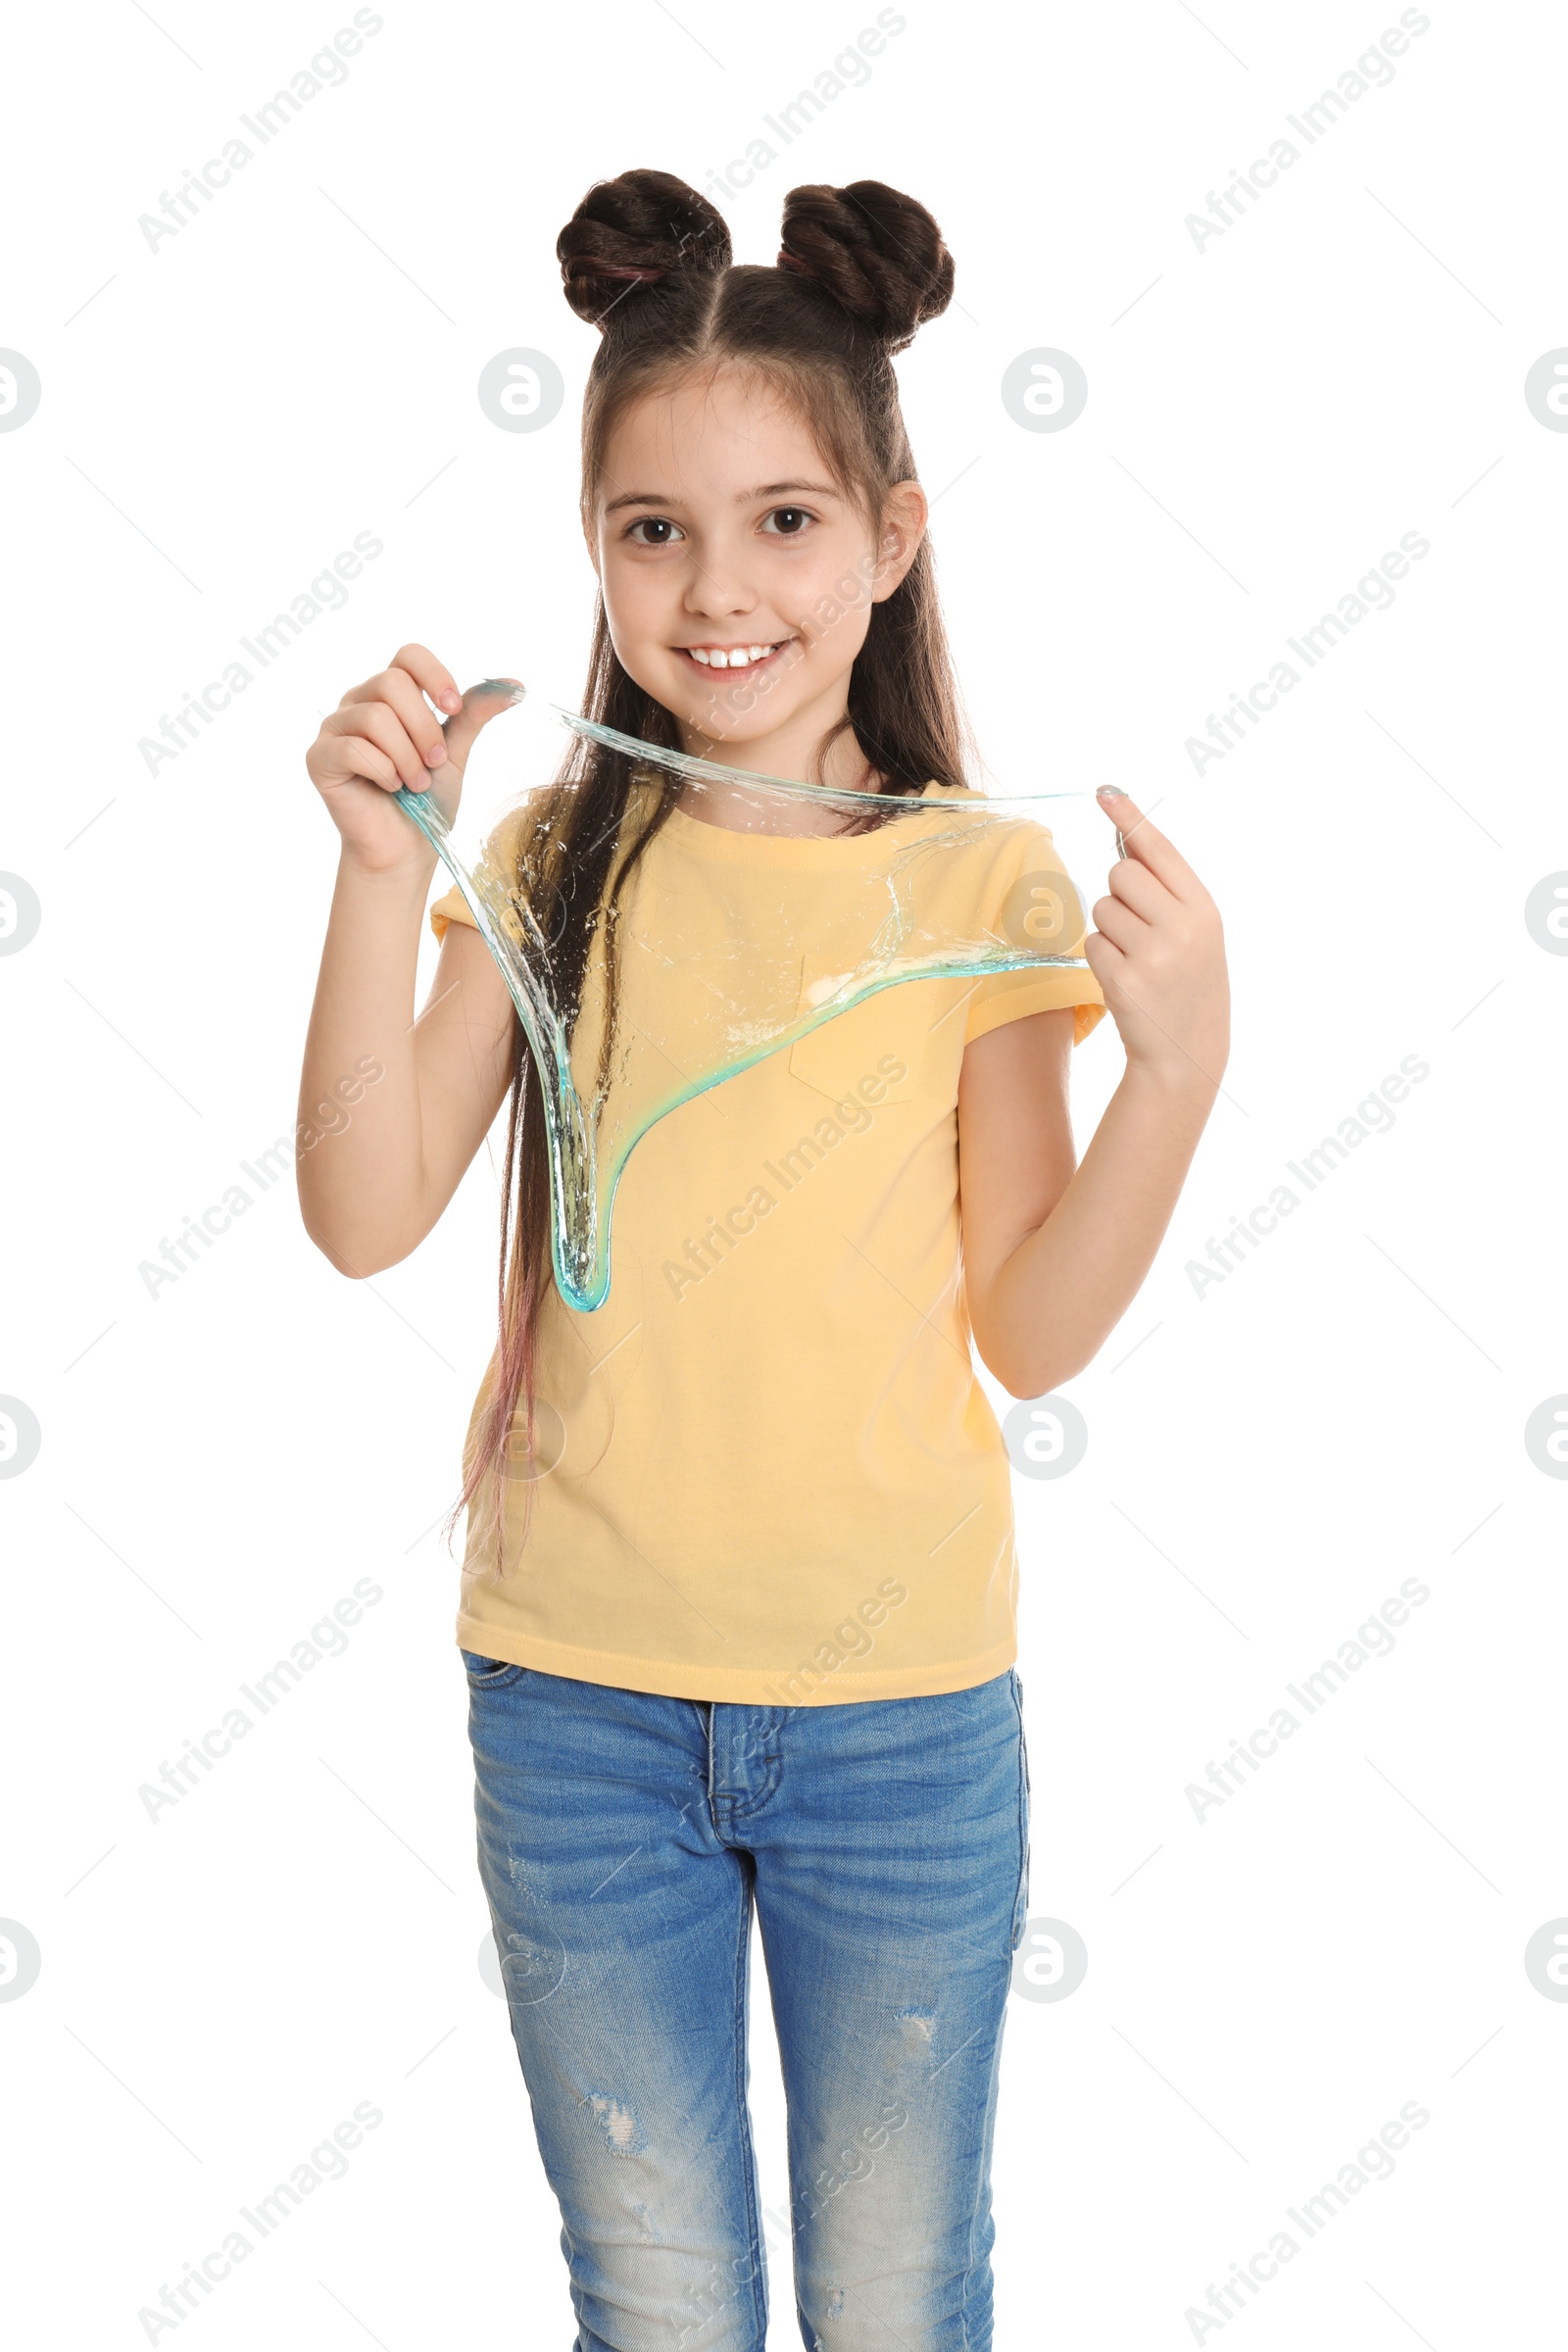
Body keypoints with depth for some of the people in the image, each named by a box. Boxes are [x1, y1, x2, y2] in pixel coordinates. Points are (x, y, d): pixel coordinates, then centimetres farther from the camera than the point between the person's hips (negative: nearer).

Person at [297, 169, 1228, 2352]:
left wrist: (1179, 1064, -20)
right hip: (581, 1693, 1)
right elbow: (364, 1216, -10)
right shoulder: (551, 857, -2)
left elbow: (1034, 1332, -6)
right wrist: (382, 873, -19)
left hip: (900, 1706, -1)